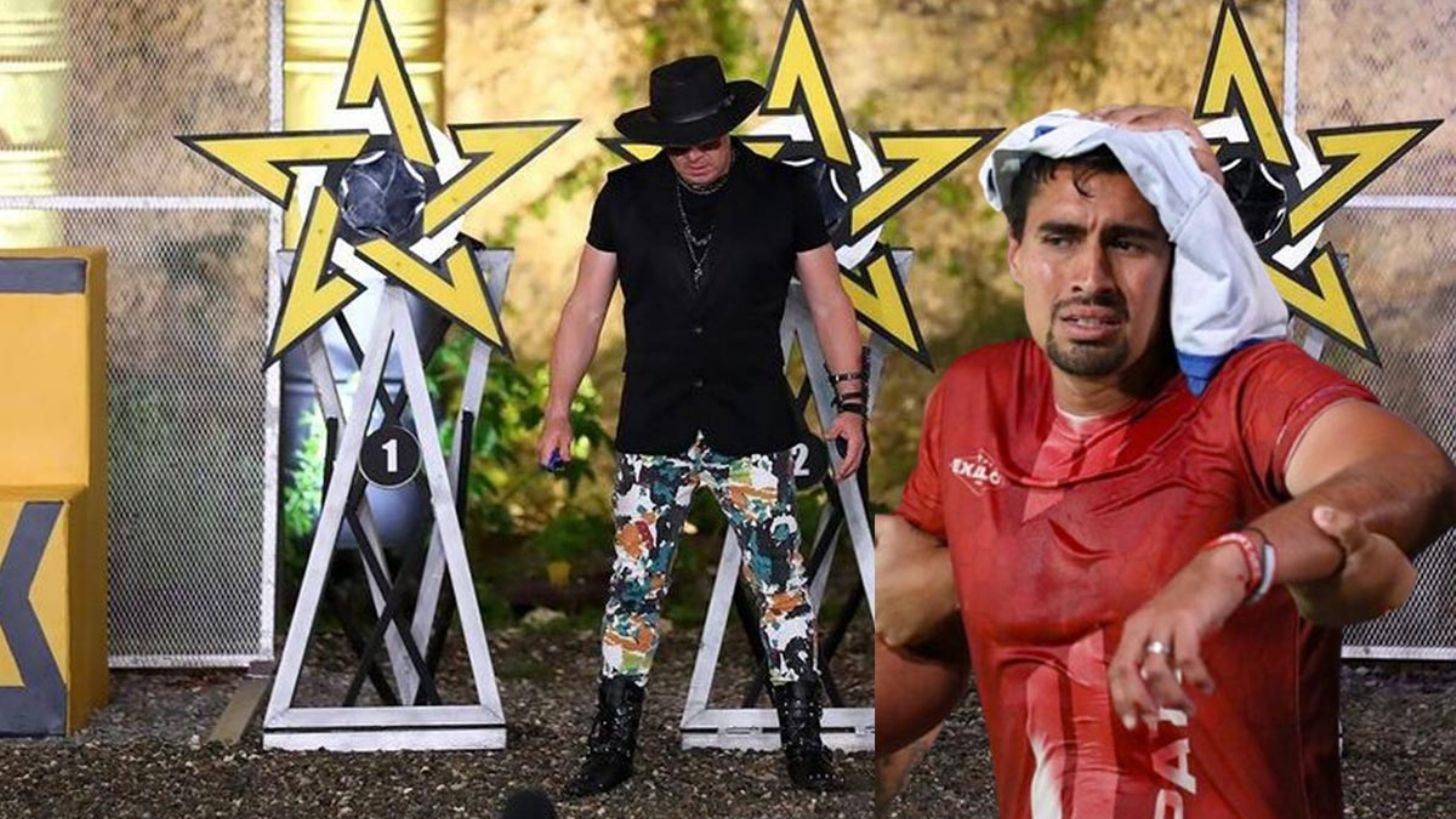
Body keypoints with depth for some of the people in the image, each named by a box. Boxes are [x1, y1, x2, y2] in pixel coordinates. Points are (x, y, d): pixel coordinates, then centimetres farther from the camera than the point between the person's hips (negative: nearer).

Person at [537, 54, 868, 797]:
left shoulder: (783, 192, 0)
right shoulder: (626, 195, 3)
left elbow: (828, 301, 4)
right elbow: (585, 308, 7)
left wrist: (850, 401, -3)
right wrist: (558, 412, 2)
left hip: (754, 429, -1)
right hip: (652, 430, 1)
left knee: (782, 585, 0)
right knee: (633, 588, 3)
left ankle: (803, 742, 12)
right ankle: (613, 745, 14)